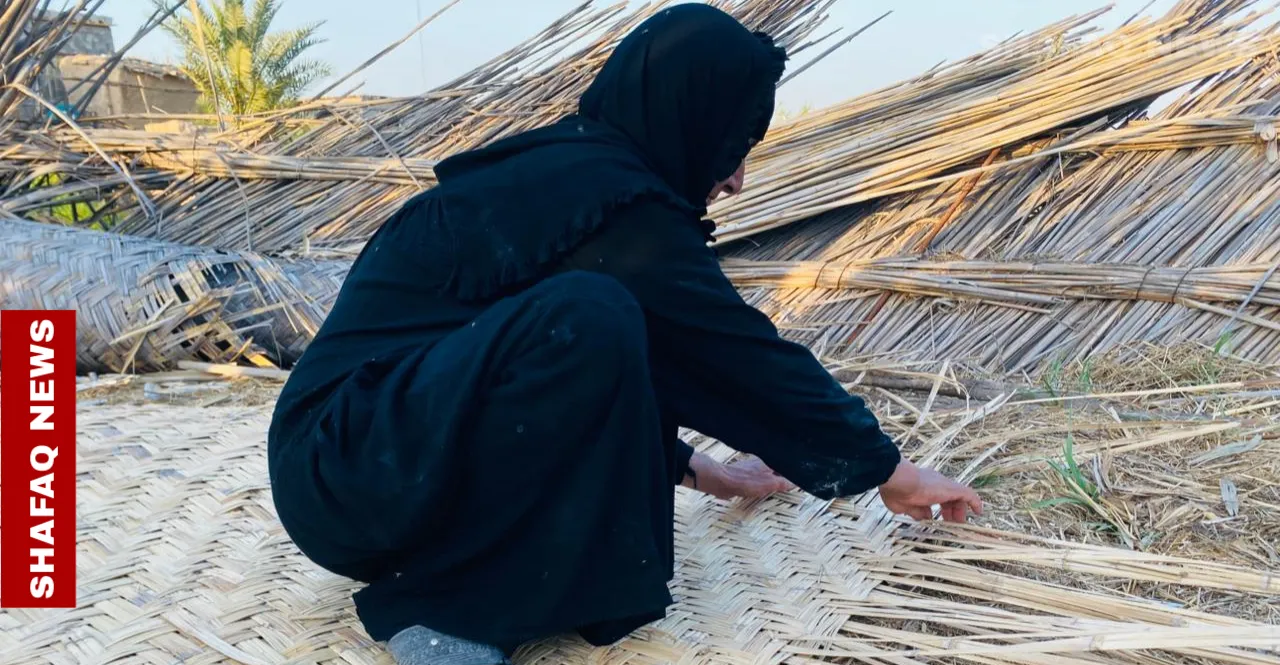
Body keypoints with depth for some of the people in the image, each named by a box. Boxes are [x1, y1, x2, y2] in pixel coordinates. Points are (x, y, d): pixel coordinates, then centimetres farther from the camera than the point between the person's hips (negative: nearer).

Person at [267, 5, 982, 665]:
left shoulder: (563, 169, 10)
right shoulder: (619, 212, -17)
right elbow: (753, 364, -10)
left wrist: (698, 468, 25)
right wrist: (891, 471, 4)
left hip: (422, 446, 9)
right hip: (347, 477, -9)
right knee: (586, 323, -30)